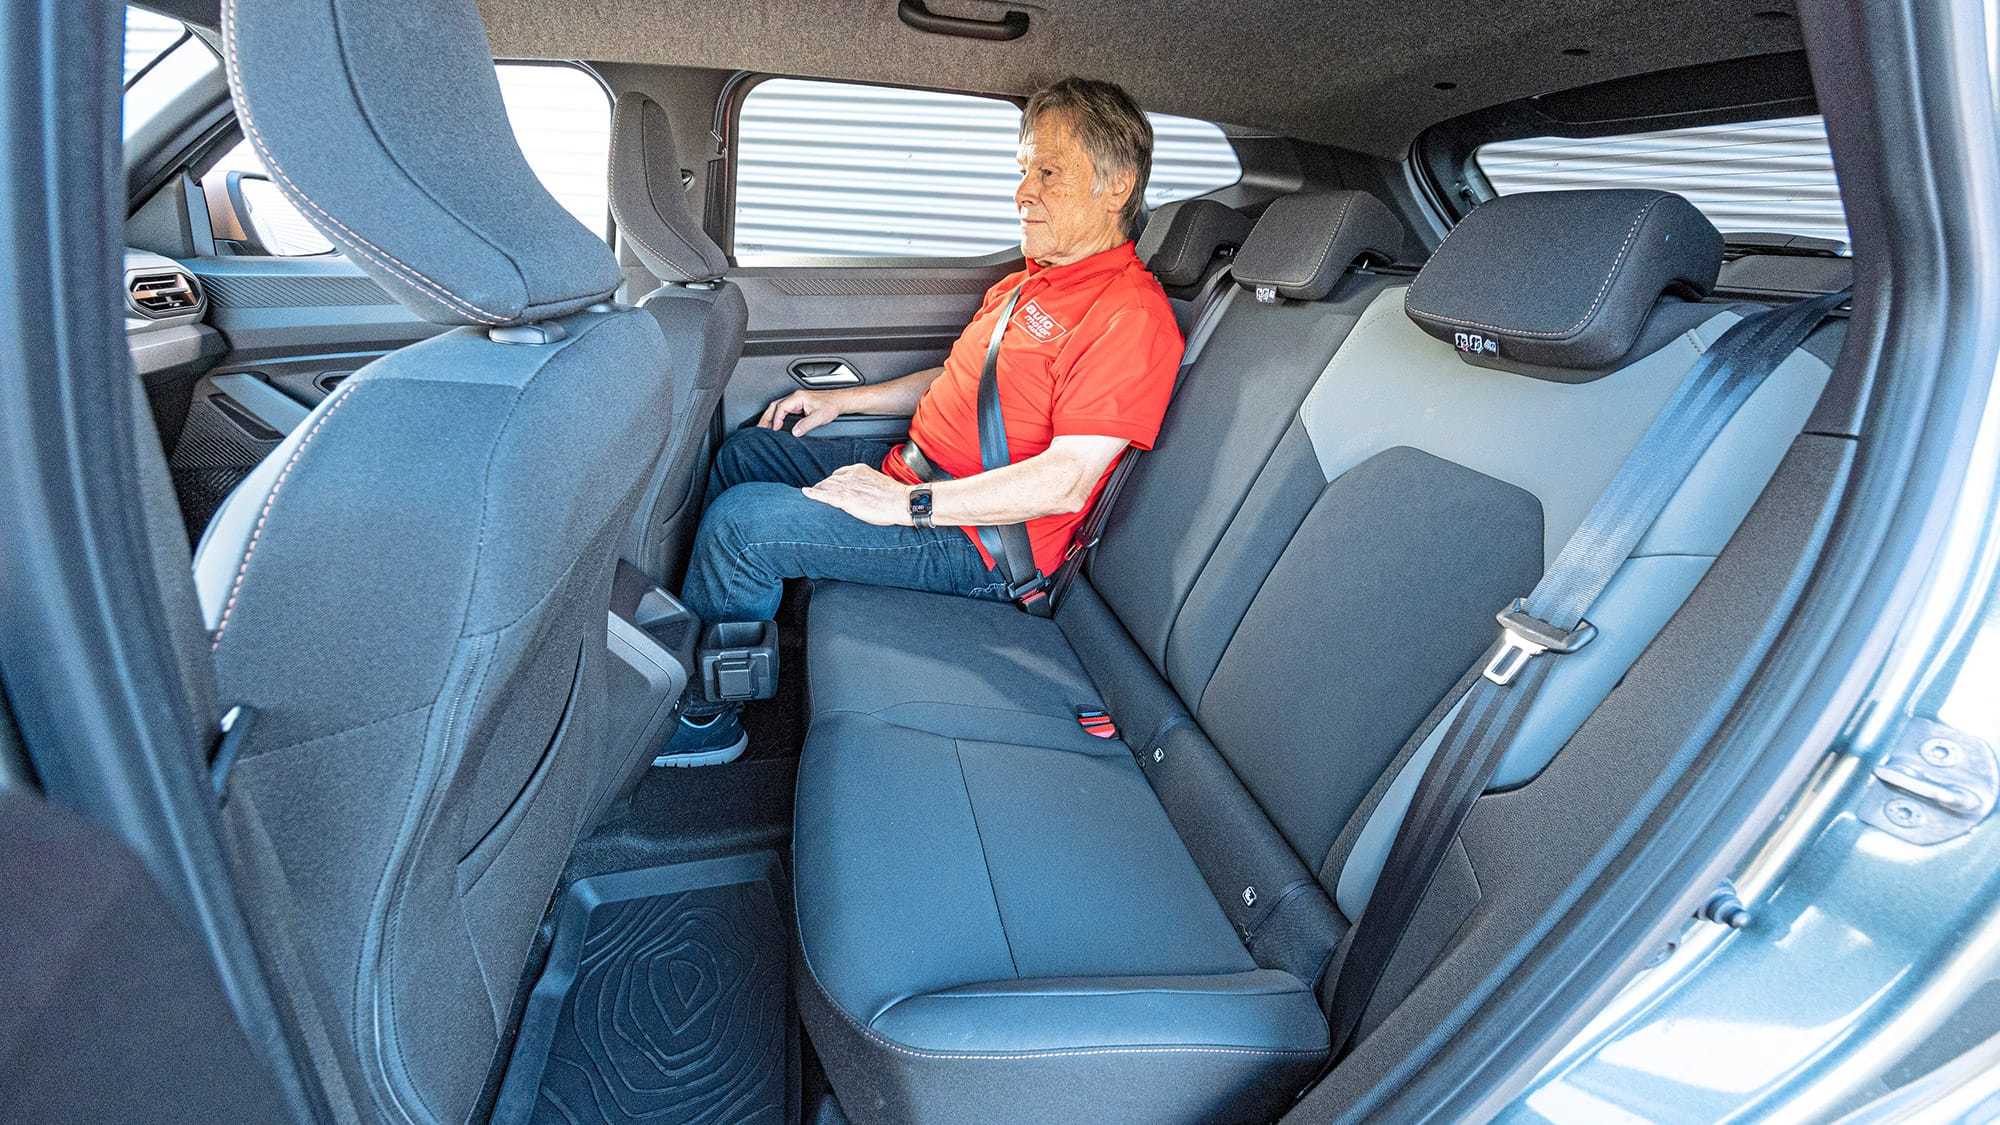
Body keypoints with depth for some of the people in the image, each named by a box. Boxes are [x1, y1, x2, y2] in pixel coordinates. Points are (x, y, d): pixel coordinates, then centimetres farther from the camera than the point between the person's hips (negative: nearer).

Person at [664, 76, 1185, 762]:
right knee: (748, 452, 16)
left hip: (980, 540, -10)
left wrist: (906, 502, -26)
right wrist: (843, 400, 18)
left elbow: (1065, 482, -27)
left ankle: (701, 712, 2)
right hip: (915, 469, 10)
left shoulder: (1129, 314, -20)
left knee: (740, 521, -19)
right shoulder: (1031, 283, 12)